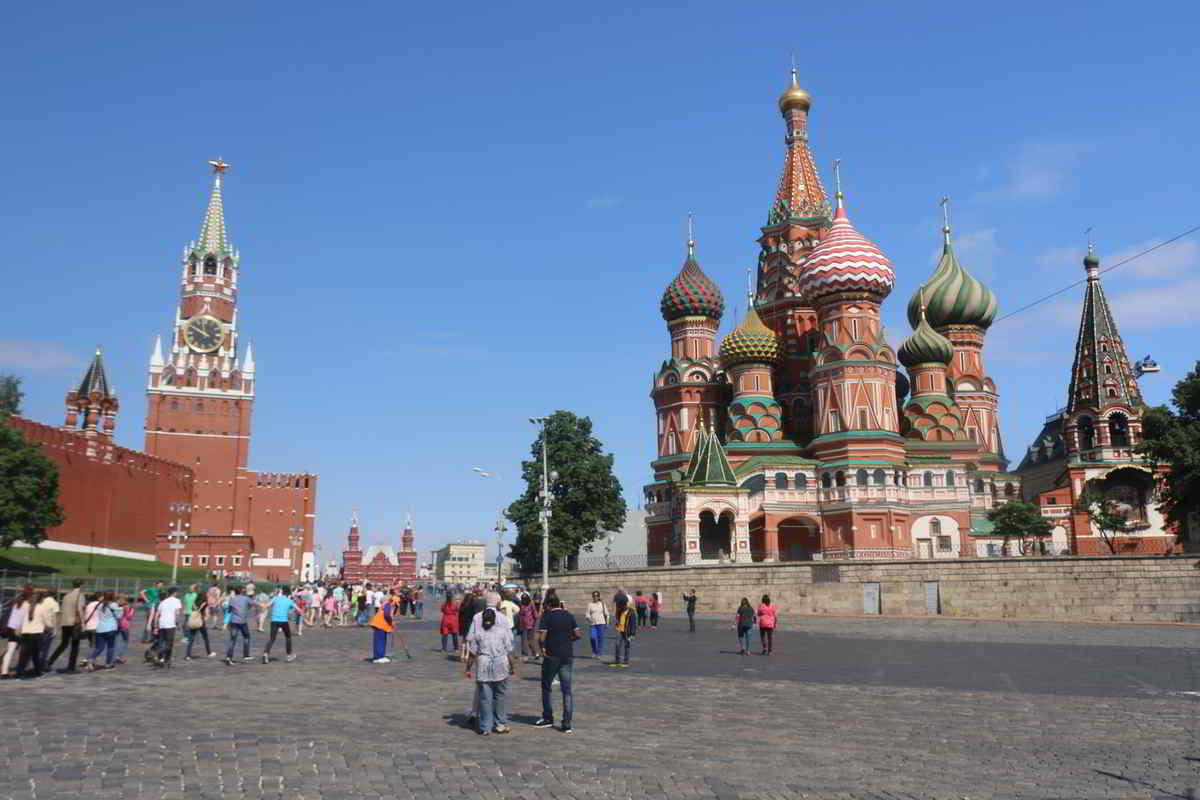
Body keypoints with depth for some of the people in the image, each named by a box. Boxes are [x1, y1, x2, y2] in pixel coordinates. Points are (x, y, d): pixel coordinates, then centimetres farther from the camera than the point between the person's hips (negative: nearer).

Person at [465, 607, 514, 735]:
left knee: (485, 697, 5)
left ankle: (485, 727, 8)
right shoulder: (503, 630, 1)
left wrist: (468, 668, 10)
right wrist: (511, 667, 11)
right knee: (501, 696, 12)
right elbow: (509, 652, 2)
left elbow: (472, 653, 1)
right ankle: (500, 724, 16)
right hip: (501, 666, 0)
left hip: (483, 667, 0)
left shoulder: (478, 632, 1)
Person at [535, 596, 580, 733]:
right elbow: (578, 634, 2)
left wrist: (543, 649, -2)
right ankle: (567, 723, 0)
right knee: (567, 689, 5)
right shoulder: (569, 616, 5)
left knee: (546, 687, 15)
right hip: (568, 656, 4)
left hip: (552, 656, -3)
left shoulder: (547, 616, -8)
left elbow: (541, 637, -16)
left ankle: (548, 718, 22)